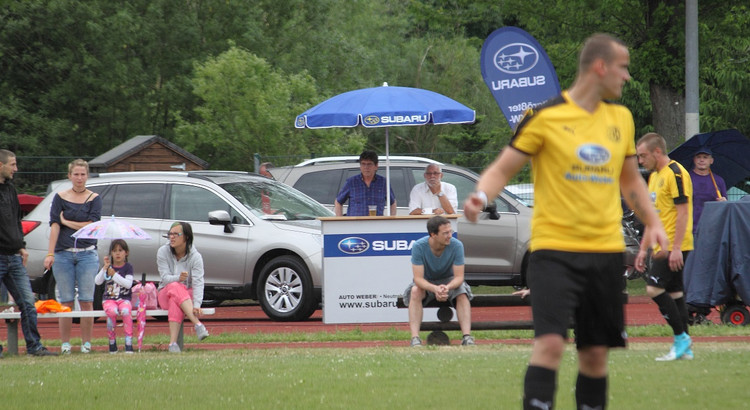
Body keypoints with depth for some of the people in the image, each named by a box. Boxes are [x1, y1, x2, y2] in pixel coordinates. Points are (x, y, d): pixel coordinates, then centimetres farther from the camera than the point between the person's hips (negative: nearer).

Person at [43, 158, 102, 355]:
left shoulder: (94, 198, 6)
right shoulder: (60, 197, 6)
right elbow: (54, 226, -3)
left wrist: (66, 221, -3)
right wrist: (50, 253, -13)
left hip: (87, 254, 0)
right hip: (63, 254, 0)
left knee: (86, 301, -2)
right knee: (66, 301, 0)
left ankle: (86, 343, 3)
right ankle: (65, 344, 5)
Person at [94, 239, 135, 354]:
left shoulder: (128, 267, 7)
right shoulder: (108, 267, 12)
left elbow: (128, 284, -9)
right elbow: (97, 281, -2)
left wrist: (114, 274, -14)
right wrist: (105, 267, -12)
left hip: (124, 298, -1)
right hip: (109, 299, 1)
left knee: (126, 311, -35)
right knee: (112, 311, -34)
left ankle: (129, 344, -32)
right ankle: (112, 343, -19)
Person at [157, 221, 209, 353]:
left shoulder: (195, 256, -9)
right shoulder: (163, 252, -4)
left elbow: (198, 282, -20)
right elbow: (165, 278, -12)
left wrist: (196, 305, -36)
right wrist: (178, 278, -36)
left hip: (188, 295, -1)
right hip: (165, 295, 1)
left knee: (175, 301, -39)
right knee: (175, 287, -38)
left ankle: (173, 343, -52)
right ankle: (198, 325, -52)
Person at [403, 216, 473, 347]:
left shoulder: (456, 246, -22)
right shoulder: (419, 246, -25)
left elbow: (459, 277, -21)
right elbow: (418, 278, -27)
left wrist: (447, 287, -45)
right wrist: (435, 289, -47)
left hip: (449, 281, 1)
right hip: (426, 282, -1)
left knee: (462, 294, -30)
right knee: (415, 292, -33)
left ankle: (467, 337, -38)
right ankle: (415, 339, -40)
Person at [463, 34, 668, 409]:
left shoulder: (621, 118, 12)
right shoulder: (544, 117, -6)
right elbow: (501, 170, -3)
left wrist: (652, 223, 12)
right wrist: (481, 196, -24)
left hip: (606, 250, 5)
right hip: (554, 248, -5)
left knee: (596, 352, 7)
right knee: (550, 342, -18)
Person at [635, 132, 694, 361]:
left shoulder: (675, 174, -12)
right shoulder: (654, 177, 18)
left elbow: (683, 212, -17)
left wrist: (676, 248, -22)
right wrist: (644, 249, 21)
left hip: (674, 247, -10)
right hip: (661, 246, 10)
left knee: (654, 288, -16)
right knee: (674, 293, 8)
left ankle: (681, 336, -10)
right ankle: (684, 349, 9)